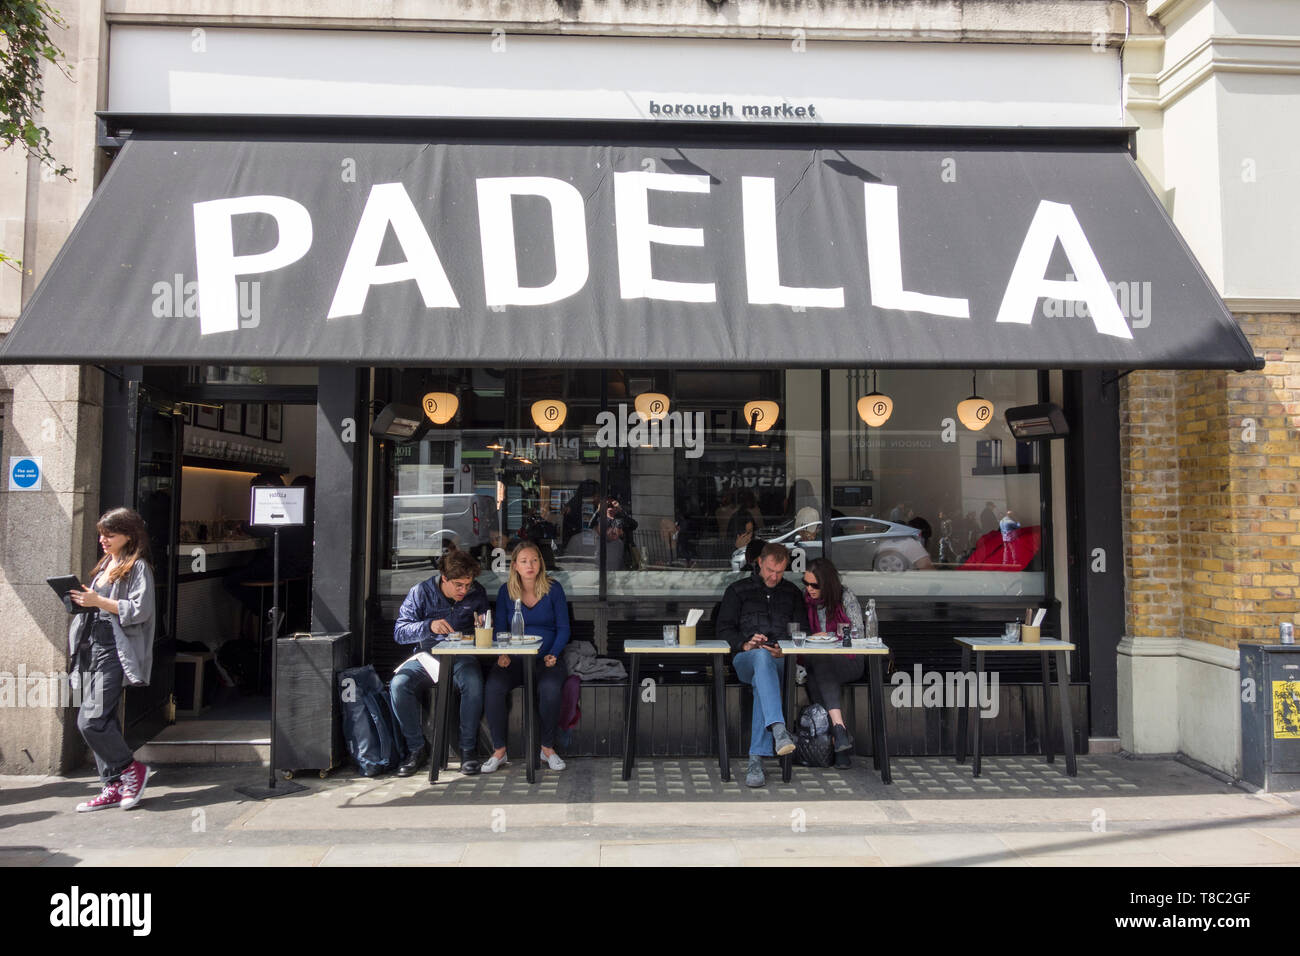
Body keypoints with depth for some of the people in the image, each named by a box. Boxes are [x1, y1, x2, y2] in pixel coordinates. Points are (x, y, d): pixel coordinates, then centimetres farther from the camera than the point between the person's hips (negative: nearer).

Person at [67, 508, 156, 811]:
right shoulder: (105, 565, 20)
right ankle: (113, 787, 15)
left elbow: (139, 610, -16)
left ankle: (131, 769, 6)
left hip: (114, 651, -8)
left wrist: (98, 601, -16)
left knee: (91, 720, -13)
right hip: (91, 647, 9)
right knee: (102, 721, 8)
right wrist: (82, 601, 6)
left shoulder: (137, 567, -6)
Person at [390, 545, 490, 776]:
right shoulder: (420, 592, -2)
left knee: (473, 682, -34)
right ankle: (417, 748, -10)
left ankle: (468, 749, -18)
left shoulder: (477, 593, 4)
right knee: (399, 684, -28)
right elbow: (399, 632, -9)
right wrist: (429, 626, -27)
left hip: (462, 656, 0)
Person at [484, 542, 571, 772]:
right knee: (494, 686, -29)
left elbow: (563, 628, 3)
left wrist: (553, 654, -11)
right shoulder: (506, 591, 7)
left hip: (546, 659, -1)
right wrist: (502, 653, -8)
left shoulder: (553, 588, 2)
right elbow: (500, 628, 10)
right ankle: (499, 750, -12)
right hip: (514, 659, 2)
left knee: (550, 688, -34)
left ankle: (548, 748, -10)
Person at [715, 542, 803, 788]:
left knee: (762, 683, -36)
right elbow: (724, 628, 9)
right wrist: (744, 644, -11)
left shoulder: (792, 594, 23)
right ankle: (779, 729, -55)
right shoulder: (738, 590, 18)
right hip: (745, 659, -1)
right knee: (762, 657, -39)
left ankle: (756, 760, -42)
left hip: (781, 661, 1)